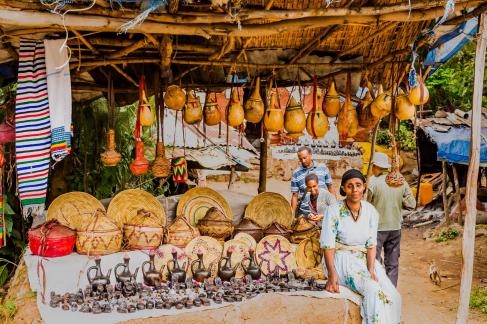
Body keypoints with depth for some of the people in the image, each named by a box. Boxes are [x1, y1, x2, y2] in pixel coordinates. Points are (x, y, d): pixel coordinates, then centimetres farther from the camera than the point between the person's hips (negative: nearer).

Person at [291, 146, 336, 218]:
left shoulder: (323, 168, 5)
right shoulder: (296, 173, 1)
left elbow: (330, 188, 10)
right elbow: (295, 196, 2)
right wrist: (292, 215, -2)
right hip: (304, 213, -1)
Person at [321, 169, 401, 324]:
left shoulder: (371, 211, -1)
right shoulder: (334, 211, -12)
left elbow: (371, 244, -1)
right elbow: (327, 244, -13)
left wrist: (371, 269, -15)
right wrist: (332, 275, -21)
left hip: (365, 259, 5)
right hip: (341, 260, -4)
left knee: (392, 295, -13)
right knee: (373, 291, -26)